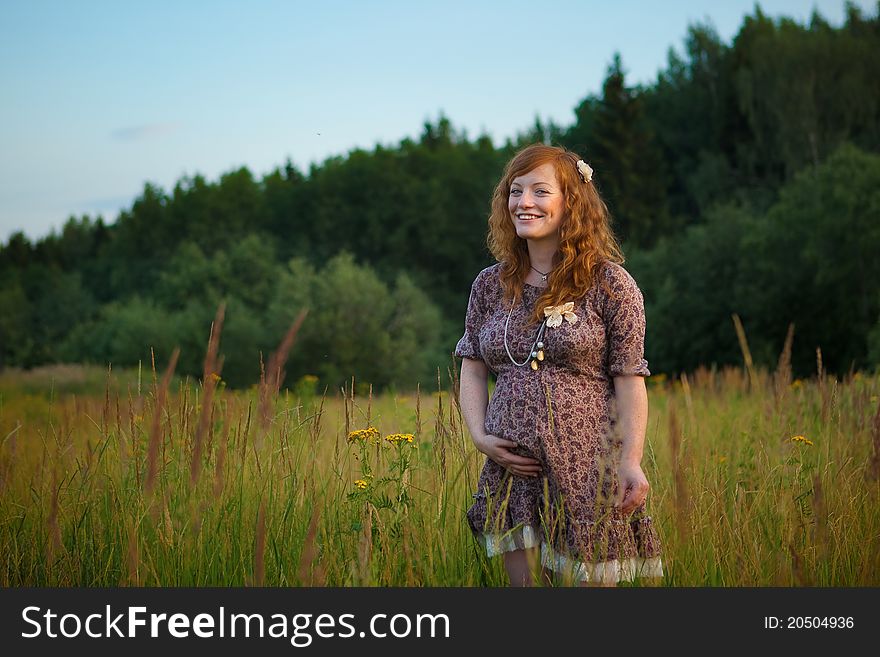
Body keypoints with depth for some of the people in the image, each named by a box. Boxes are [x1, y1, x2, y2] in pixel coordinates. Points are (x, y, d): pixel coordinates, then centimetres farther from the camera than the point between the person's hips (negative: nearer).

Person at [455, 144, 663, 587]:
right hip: (511, 468, 4)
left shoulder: (609, 284, -2)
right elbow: (472, 369, 13)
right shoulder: (490, 285, 10)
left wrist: (631, 462, -13)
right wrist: (480, 437, -2)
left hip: (587, 471, -3)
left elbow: (629, 379, -4)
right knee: (525, 583, 7)